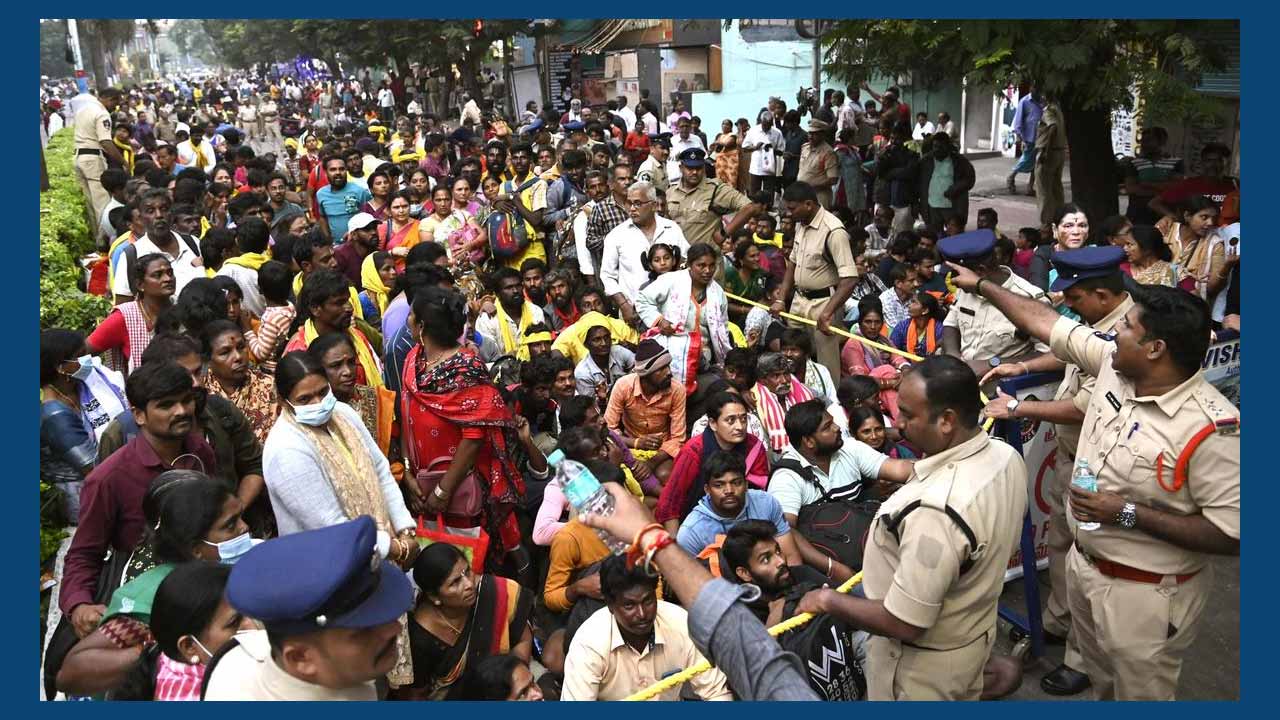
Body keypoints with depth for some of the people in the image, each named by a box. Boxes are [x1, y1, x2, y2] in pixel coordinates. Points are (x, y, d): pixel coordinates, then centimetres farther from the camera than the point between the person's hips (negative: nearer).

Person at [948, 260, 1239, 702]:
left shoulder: (1212, 429, -29)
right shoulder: (1113, 363, -9)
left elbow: (1231, 534, -27)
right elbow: (1043, 323, 3)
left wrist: (1128, 514, -29)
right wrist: (981, 286, 10)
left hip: (1145, 592, -7)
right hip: (1084, 563, 7)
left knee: (1139, 693, 14)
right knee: (1101, 681, 29)